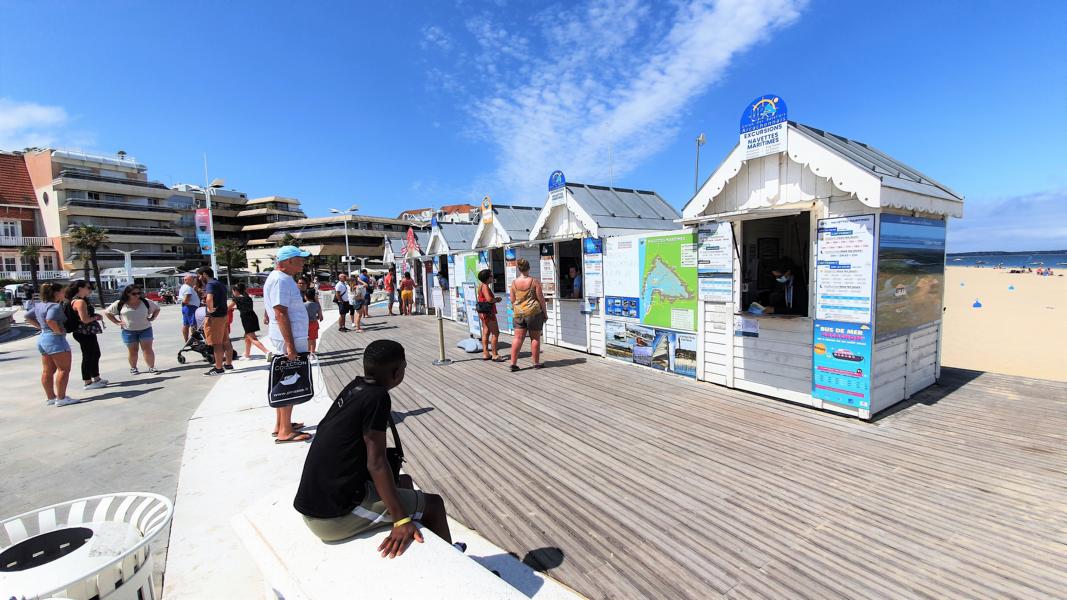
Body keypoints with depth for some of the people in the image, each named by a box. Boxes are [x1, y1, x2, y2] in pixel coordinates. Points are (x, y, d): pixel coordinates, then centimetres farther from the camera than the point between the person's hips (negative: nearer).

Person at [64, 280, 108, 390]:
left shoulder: (82, 300, 12)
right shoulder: (80, 302, -18)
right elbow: (85, 319, -24)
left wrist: (95, 316, 6)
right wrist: (96, 317, -7)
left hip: (88, 332, 10)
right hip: (84, 333, -10)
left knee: (96, 354, 18)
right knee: (88, 357, -1)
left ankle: (96, 378, 29)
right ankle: (88, 383, 9)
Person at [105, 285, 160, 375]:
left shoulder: (146, 302, 1)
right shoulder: (119, 304, -2)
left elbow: (157, 309, 16)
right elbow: (107, 313, 10)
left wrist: (152, 318, 3)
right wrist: (117, 322, 0)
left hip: (145, 330, 0)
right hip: (129, 331, 0)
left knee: (148, 349, -3)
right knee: (132, 351, 8)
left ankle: (151, 367, 0)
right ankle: (133, 368, 22)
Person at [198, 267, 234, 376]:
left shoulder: (210, 284, -15)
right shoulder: (220, 283, 16)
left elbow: (209, 298, -33)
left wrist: (210, 309, -20)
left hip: (215, 317, -10)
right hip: (224, 315, 10)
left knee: (216, 344, -4)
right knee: (226, 341, 14)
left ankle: (218, 368, 1)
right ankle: (229, 364, 22)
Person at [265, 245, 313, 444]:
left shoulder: (282, 278, 15)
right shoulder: (280, 280, -17)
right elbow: (281, 314, -23)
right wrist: (290, 345, -25)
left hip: (292, 338, 10)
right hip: (289, 339, -10)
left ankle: (280, 424, 27)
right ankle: (285, 431, 4)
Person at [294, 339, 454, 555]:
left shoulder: (353, 389, 3)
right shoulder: (377, 397, -20)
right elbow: (376, 464, -22)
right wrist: (401, 521, -22)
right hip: (336, 516, -9)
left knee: (403, 481, 26)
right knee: (433, 504, 3)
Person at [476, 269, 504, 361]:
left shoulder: (481, 285, 11)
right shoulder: (485, 286, -18)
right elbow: (489, 299, -31)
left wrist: (491, 283, 25)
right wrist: (496, 300, -13)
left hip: (483, 312, 10)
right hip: (488, 312, -10)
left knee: (486, 333, 12)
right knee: (495, 333, -3)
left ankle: (485, 354, 16)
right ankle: (495, 355, -1)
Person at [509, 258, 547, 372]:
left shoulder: (514, 282, 1)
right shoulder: (534, 281, -9)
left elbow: (512, 300, 6)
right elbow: (541, 299, -7)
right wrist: (545, 312, 3)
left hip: (519, 313, 3)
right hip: (534, 312, -3)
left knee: (518, 338, 6)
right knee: (535, 338, 7)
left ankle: (513, 363, 3)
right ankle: (536, 363, 15)